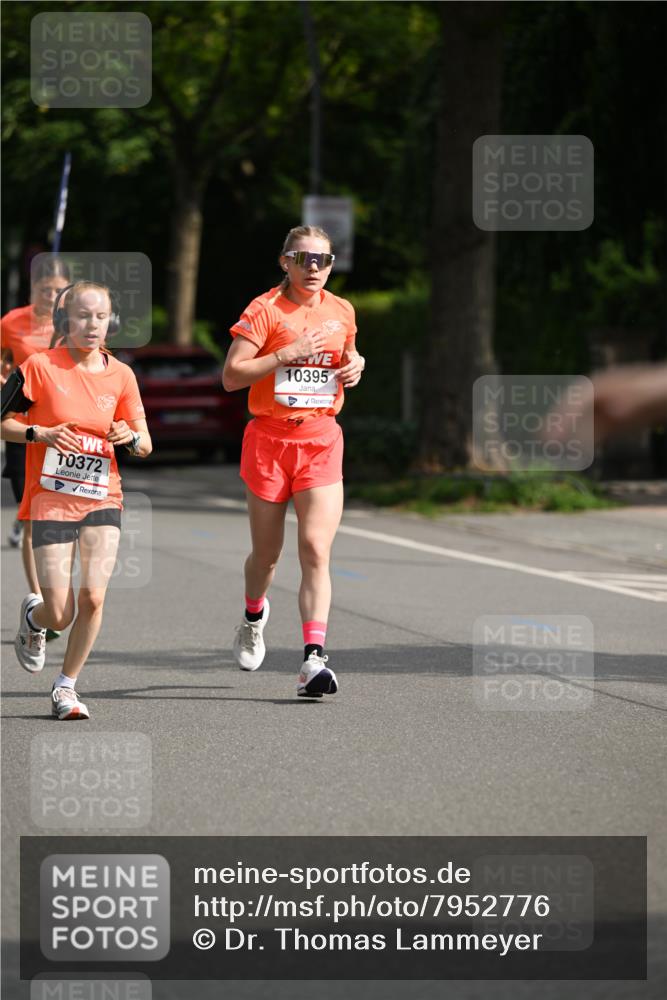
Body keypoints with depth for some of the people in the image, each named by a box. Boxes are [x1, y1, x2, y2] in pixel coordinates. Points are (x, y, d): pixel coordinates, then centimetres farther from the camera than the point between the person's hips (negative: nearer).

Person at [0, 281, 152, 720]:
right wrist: (40, 434, -18)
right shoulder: (41, 366, -5)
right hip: (51, 499, -2)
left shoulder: (120, 375, 4)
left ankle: (66, 685, 5)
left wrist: (130, 437, -14)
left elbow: (145, 445, 8)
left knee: (93, 596, -16)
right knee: (59, 615, -6)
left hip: (102, 498, 2)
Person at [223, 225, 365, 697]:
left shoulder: (342, 312, 8)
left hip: (322, 440, 2)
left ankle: (314, 658, -17)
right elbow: (231, 376, -12)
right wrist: (289, 355, -19)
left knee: (316, 549, -12)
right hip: (269, 437, -2)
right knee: (267, 551, 10)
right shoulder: (265, 310, -6)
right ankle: (254, 616, 43)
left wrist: (355, 365, 5)